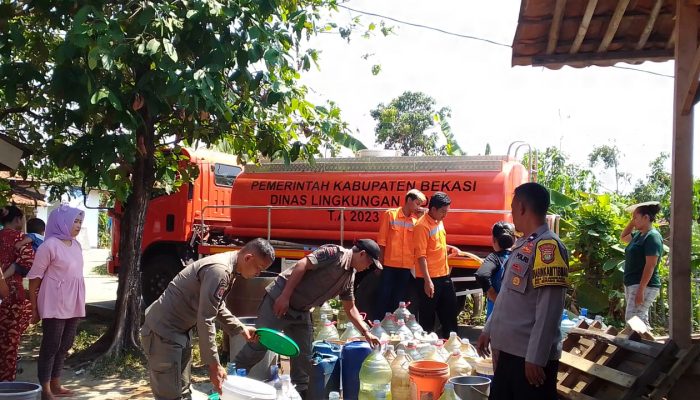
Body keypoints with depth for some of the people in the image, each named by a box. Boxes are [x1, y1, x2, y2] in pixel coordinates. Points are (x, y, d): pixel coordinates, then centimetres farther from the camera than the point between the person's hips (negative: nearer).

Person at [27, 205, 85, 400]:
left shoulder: (76, 245, 10)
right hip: (55, 305, -7)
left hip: (73, 305, 7)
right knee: (50, 346, 0)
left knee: (65, 345, 13)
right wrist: (34, 308, -7)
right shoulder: (50, 245, -12)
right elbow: (34, 277, -9)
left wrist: (79, 303, 14)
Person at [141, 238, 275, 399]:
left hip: (180, 330, 10)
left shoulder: (228, 268, 5)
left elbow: (218, 308, 19)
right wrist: (214, 364, -23)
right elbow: (205, 320, -28)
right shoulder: (219, 270, -27)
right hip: (164, 331, -10)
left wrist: (241, 329, 13)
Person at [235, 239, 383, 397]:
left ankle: (300, 392, 22)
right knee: (258, 345, -2)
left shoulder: (349, 277, 10)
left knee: (304, 357, 8)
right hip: (280, 298, -8)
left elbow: (350, 308, 19)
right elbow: (302, 265, -23)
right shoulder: (335, 253, -15)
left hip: (301, 312, 8)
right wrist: (285, 296, -26)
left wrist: (366, 332, 14)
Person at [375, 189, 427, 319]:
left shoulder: (417, 219, 8)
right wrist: (380, 260, -3)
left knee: (400, 299, 10)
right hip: (390, 264, -3)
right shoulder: (390, 214, -1)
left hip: (407, 266, 3)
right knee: (384, 296, 3)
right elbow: (382, 240, 0)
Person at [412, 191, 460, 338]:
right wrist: (427, 281, -23)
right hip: (429, 279, -8)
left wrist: (449, 248, 9)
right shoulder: (422, 226, -16)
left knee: (450, 312, 16)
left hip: (444, 276, 9)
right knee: (427, 316, 4)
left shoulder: (439, 222, 10)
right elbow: (421, 256, -20)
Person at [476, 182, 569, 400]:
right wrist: (489, 330, 21)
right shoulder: (523, 245, 12)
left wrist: (536, 358, -22)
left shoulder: (548, 246, -17)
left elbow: (549, 309, -21)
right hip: (507, 350, 9)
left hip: (530, 356, -9)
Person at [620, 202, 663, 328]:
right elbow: (623, 237, 33)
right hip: (632, 284, 10)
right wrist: (632, 221, 17)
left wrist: (641, 289, -24)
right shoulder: (639, 235, 12)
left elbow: (650, 265, -21)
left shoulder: (652, 237, -15)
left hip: (644, 286, -10)